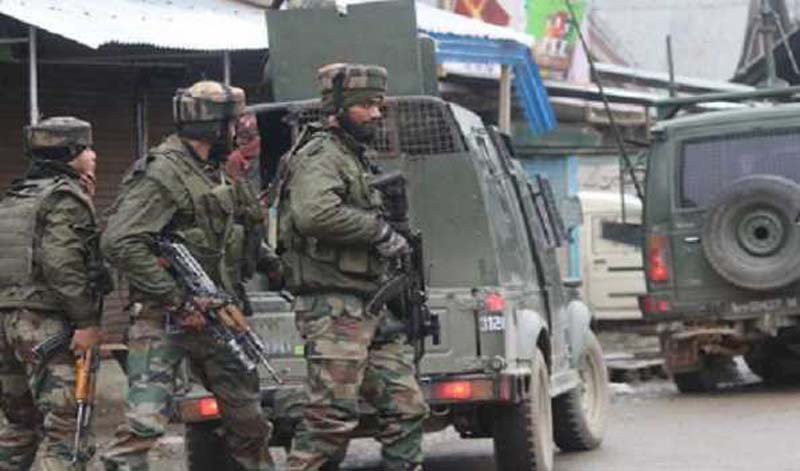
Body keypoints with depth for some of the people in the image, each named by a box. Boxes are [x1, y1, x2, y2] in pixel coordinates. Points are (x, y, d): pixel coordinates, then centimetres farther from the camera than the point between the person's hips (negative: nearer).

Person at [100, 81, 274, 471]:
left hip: (210, 316, 9)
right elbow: (120, 244, -23)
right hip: (163, 318, -9)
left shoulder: (215, 174, 14)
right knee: (145, 420, -17)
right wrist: (178, 301, -22)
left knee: (246, 411, 15)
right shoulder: (163, 172, -14)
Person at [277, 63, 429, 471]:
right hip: (334, 305, -10)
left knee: (405, 406, 8)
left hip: (369, 309, 10)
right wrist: (379, 230, -18)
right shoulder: (320, 155, -9)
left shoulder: (354, 158, 23)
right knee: (332, 416, -12)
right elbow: (315, 214, -28)